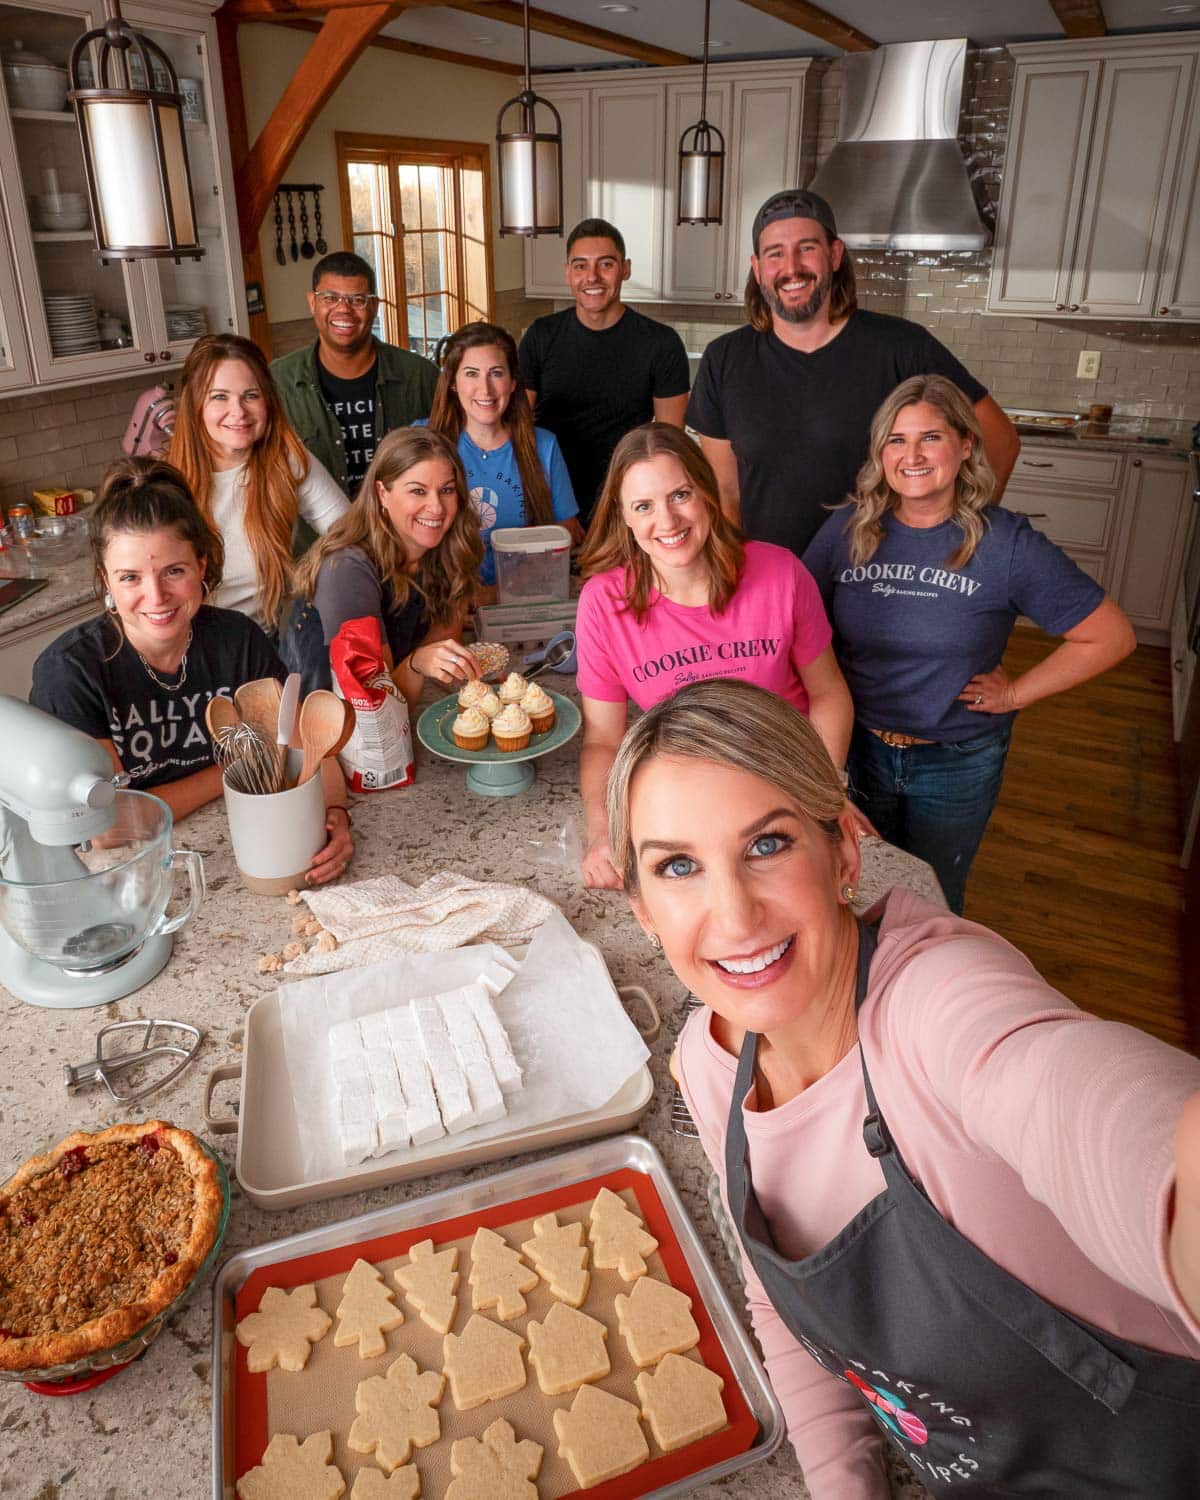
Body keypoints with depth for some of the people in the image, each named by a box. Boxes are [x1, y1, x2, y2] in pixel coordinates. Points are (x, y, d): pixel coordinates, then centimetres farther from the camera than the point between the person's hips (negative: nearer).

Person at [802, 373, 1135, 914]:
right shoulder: (846, 531, -7)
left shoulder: (1007, 543, -15)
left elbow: (1112, 636, -10)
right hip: (858, 748, 2)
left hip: (959, 762, -2)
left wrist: (1015, 694, -10)